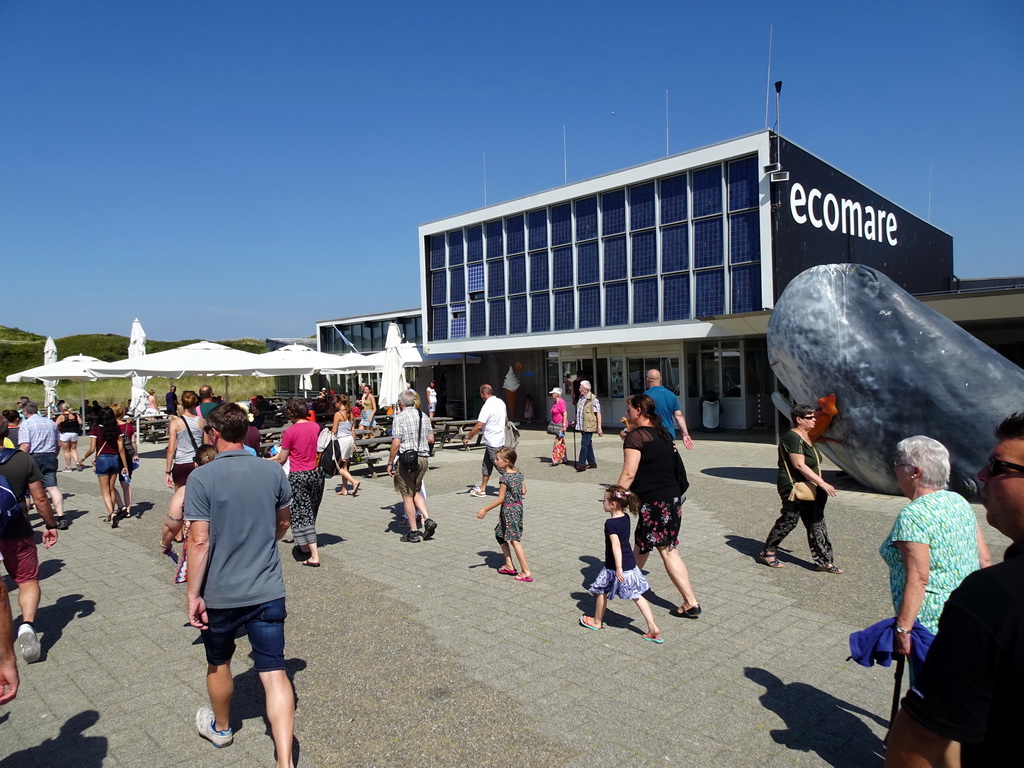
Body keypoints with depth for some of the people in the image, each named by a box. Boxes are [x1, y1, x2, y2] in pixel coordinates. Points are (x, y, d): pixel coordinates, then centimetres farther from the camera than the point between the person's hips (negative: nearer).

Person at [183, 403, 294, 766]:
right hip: (268, 590, 2)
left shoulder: (202, 477, -14)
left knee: (218, 663, 24)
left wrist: (193, 593, -9)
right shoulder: (273, 472, -2)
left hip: (221, 593, -2)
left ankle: (221, 727, 47)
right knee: (274, 671, 3)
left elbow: (200, 541, -17)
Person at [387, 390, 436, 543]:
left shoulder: (399, 418, -9)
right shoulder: (424, 416, 9)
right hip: (423, 458, 6)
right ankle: (427, 520, 4)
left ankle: (413, 532, 6)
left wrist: (390, 463, -7)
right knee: (416, 492, 20)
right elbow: (431, 439, 13)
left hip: (406, 460, -6)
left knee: (407, 495, 3)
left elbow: (396, 443, -14)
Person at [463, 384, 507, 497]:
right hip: (501, 439, 9)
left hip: (492, 442, -9)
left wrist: (467, 437, -15)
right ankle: (482, 489, 24)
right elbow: (506, 419, 18)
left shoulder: (487, 406, -20)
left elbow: (479, 425, -24)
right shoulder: (501, 402, 7)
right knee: (486, 465, 17)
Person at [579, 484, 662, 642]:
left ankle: (597, 621, 32)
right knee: (636, 596, 10)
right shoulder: (625, 518, 3)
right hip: (630, 564, 7)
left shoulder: (610, 524, -21)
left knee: (602, 591, 14)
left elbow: (616, 545, -29)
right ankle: (653, 628, 5)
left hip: (614, 567, -7)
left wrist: (618, 568, -32)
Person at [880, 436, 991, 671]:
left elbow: (918, 579, -23)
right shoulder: (960, 502, 5)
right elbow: (984, 560, 10)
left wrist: (902, 629, -20)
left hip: (934, 624, -8)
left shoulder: (913, 516, -20)